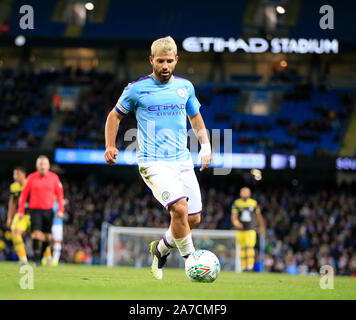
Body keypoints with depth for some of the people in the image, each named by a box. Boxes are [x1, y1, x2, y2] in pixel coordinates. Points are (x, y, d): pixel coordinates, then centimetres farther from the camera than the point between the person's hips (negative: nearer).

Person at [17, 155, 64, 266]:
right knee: (36, 233, -14)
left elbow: (60, 194, 7)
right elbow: (24, 194, 7)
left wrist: (60, 210, -1)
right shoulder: (31, 178, 2)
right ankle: (36, 259, -13)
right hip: (35, 210, -2)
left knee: (47, 236, 4)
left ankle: (42, 256, 20)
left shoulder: (54, 177, 3)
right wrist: (21, 210, 3)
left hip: (48, 210, 2)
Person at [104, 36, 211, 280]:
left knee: (194, 219, 1)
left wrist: (205, 146, 11)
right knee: (180, 208, -25)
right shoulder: (137, 89, -1)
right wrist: (110, 146, 0)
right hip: (153, 163, -5)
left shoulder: (185, 87, 10)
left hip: (183, 162, 5)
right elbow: (115, 116, 13)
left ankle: (161, 248, 29)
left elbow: (195, 117, 25)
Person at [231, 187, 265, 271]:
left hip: (250, 229, -1)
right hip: (240, 230, 1)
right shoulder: (237, 203, 1)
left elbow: (259, 216, 15)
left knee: (250, 247, -15)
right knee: (242, 248, 6)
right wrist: (236, 223, -27)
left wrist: (261, 227, 19)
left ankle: (250, 265, -17)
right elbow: (234, 216, -6)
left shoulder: (254, 203, 3)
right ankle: (243, 266, 16)